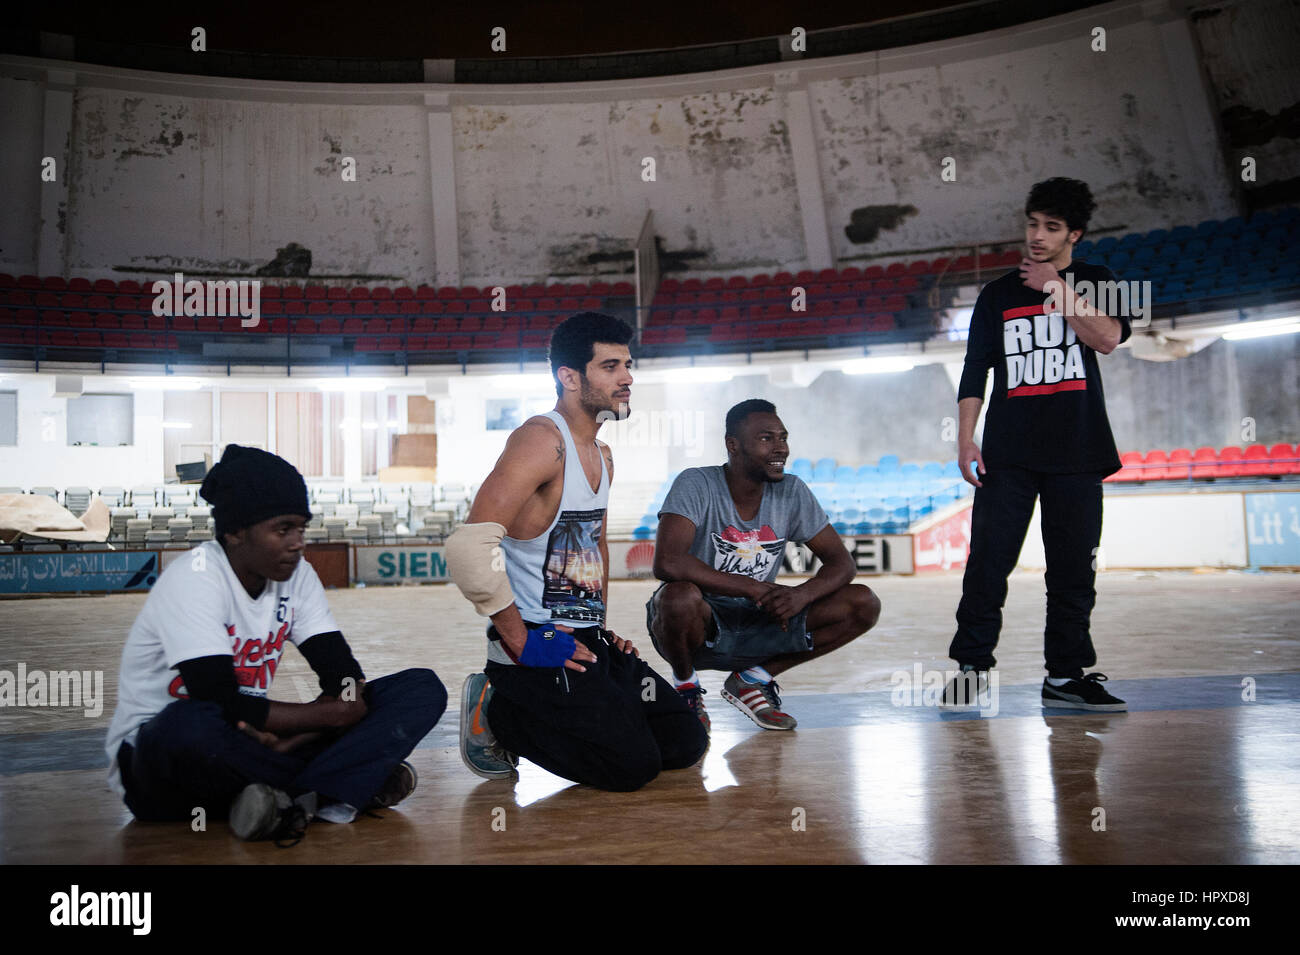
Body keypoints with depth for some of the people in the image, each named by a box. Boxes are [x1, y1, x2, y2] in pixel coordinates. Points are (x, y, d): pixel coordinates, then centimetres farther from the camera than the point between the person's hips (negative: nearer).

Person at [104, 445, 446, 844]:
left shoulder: (296, 575, 0)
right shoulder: (194, 579, -19)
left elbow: (346, 679, -5)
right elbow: (223, 705, -28)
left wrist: (290, 739, -23)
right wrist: (331, 713, -18)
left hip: (251, 742, 6)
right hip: (154, 758, -6)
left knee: (422, 688, -9)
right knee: (193, 725, -45)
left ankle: (294, 800, -28)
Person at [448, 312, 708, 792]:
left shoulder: (602, 456, 14)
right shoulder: (541, 439, -17)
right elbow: (469, 545, -29)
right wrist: (520, 642, -23)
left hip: (589, 643, 9)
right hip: (538, 650, -9)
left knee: (686, 744, 7)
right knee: (633, 765, -15)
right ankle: (495, 715, 3)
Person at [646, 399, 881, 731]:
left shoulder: (792, 492, -1)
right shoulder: (697, 485, -16)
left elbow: (842, 562, 0)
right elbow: (667, 563, -31)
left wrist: (802, 594, -23)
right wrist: (755, 588, -27)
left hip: (758, 625, 5)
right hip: (700, 627, -5)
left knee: (864, 604, -9)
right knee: (680, 596, -40)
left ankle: (750, 680, 4)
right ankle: (685, 685, -4)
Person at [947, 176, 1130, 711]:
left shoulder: (1094, 282, 12)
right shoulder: (998, 295, 12)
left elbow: (1108, 337, -8)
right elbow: (974, 371, 8)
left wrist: (1057, 288, -9)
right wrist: (965, 439, -1)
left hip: (1076, 453, 0)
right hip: (1007, 453, 0)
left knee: (1073, 569, 3)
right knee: (988, 561, -5)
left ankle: (1066, 676, 12)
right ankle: (972, 664, 6)